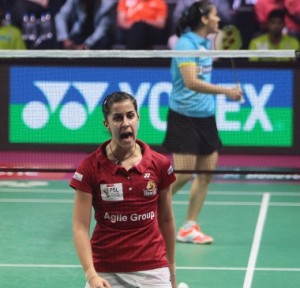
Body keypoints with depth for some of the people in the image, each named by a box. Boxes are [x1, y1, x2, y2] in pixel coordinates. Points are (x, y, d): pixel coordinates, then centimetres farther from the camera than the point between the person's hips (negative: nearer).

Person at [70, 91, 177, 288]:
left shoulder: (159, 164, 1)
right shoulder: (90, 168, -6)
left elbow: (166, 220, 11)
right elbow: (80, 227, -9)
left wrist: (171, 269, 15)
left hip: (152, 271, 1)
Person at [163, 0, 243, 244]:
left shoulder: (206, 43, 11)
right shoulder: (186, 44, -15)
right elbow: (191, 82, -25)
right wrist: (226, 91, -27)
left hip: (205, 117, 8)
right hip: (184, 117, -8)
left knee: (206, 172, 4)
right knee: (184, 174, -9)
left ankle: (190, 227, 10)